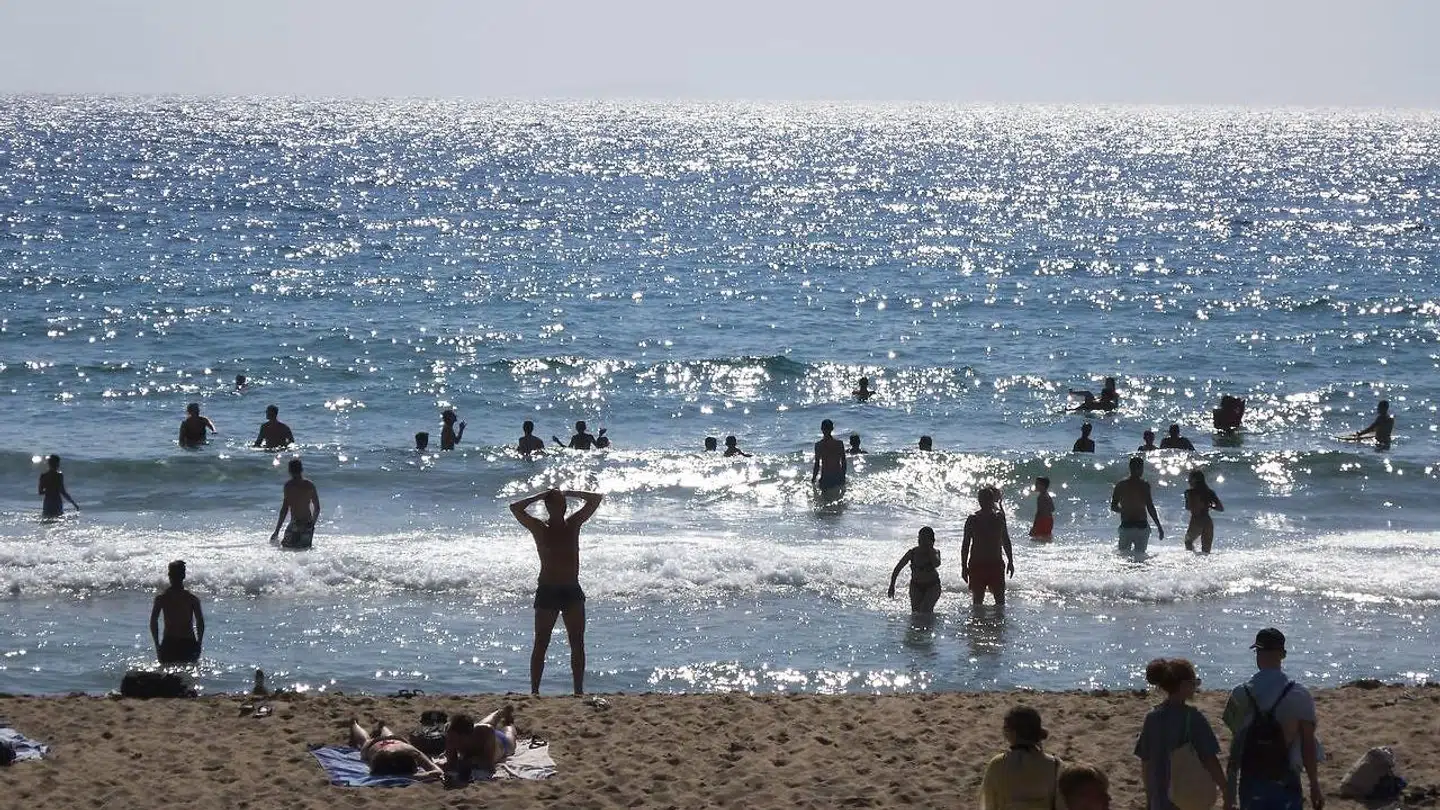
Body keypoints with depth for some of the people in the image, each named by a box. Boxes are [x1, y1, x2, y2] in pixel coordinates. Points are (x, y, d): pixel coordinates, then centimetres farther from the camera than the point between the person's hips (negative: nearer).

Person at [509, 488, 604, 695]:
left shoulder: (573, 524, 8)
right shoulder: (540, 528, -2)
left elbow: (596, 499, 9)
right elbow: (515, 508, -14)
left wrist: (568, 493, 5)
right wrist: (541, 495, -7)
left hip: (572, 591, 3)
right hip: (547, 591, -3)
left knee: (577, 644, 2)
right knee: (541, 645, -1)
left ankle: (579, 691, 7)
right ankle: (534, 691, 0)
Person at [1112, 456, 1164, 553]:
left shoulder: (1120, 485, 5)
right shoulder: (1144, 485, -8)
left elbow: (1113, 507, 8)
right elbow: (1150, 507, -13)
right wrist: (1159, 526, -8)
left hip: (1125, 526, 3)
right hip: (1141, 526, -3)